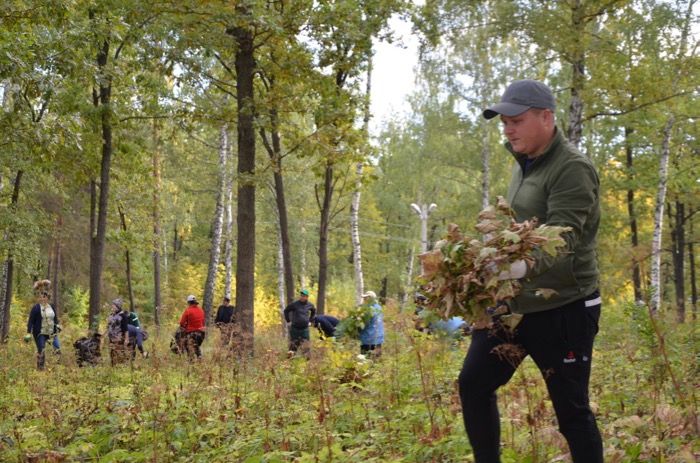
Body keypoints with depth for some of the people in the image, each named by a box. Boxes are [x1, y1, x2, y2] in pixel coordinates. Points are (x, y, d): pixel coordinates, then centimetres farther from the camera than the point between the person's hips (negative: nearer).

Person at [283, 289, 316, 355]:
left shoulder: (309, 305, 1)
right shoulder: (294, 304, -11)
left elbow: (314, 311, 24)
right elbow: (286, 311, 3)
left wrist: (309, 320, 18)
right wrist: (288, 321, 2)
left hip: (305, 328, 2)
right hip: (295, 328, -2)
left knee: (306, 344, -2)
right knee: (293, 344, 5)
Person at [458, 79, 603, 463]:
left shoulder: (572, 169, -16)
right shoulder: (525, 164, 11)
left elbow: (561, 238, -30)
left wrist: (522, 266, -47)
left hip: (563, 308, -8)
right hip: (512, 302, 9)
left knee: (571, 408, 0)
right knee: (474, 383, 5)